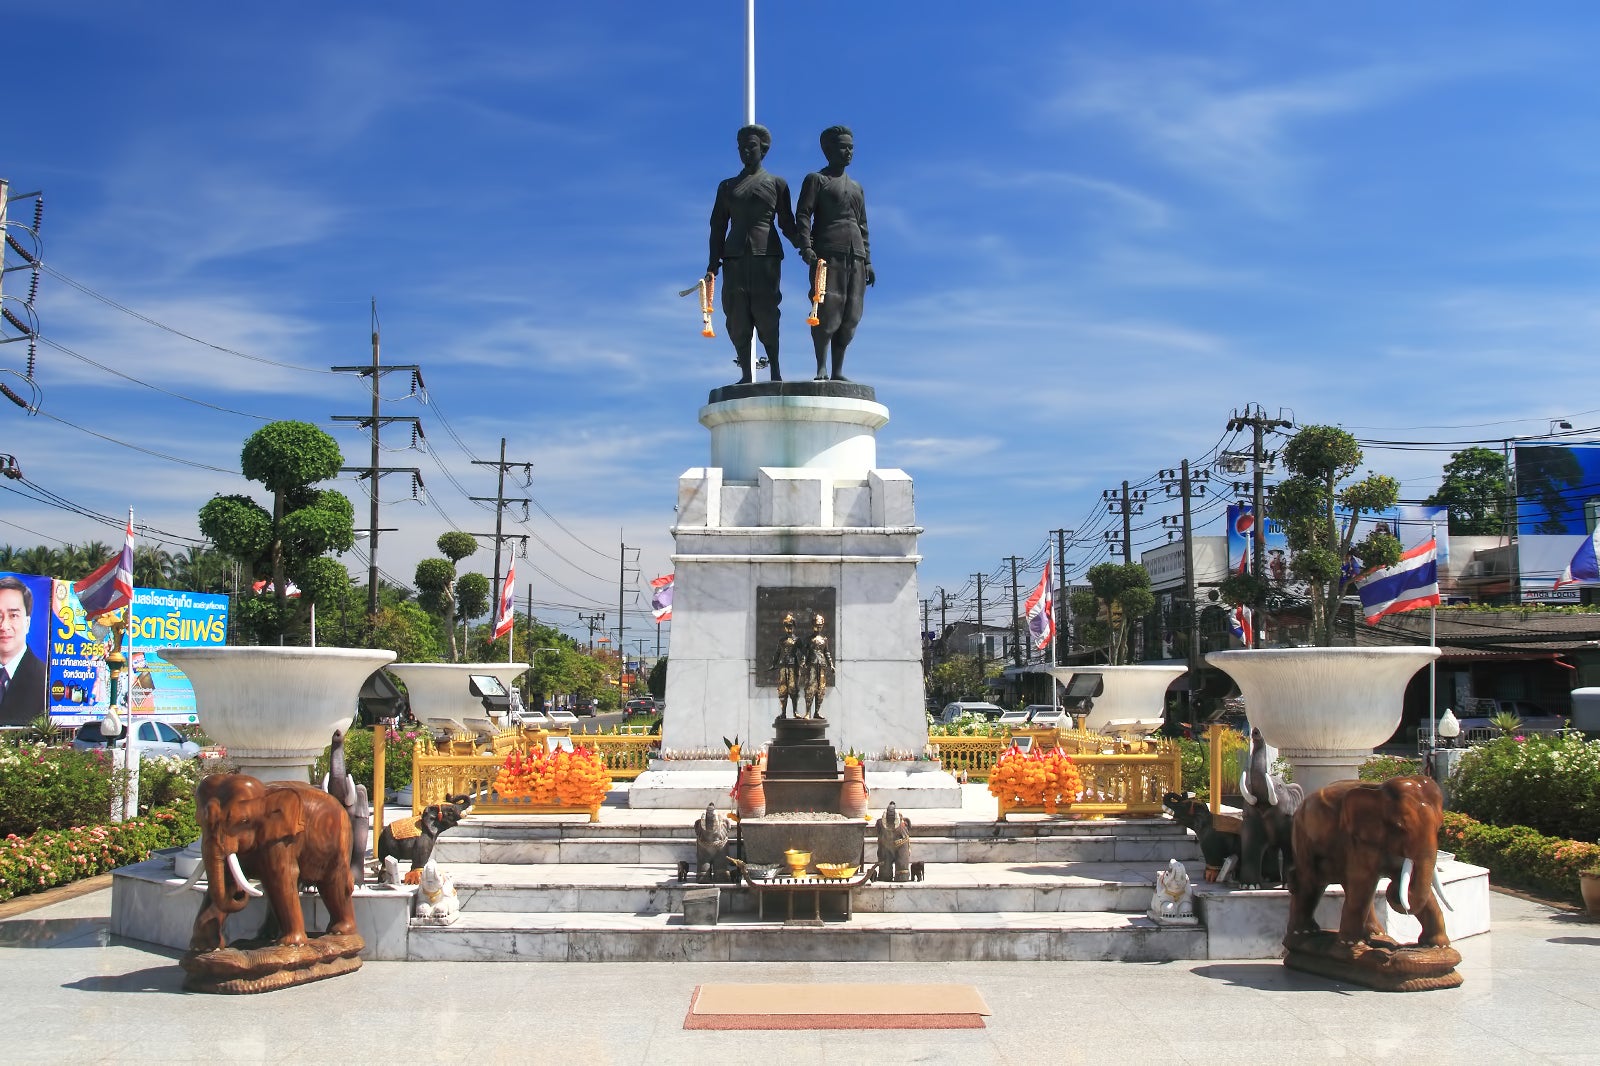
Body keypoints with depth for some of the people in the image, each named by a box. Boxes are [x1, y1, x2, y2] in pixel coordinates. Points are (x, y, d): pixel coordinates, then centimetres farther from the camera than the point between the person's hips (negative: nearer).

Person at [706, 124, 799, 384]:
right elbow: (718, 227, 16)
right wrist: (713, 265, 7)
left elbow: (787, 223, 11)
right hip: (734, 256, 3)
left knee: (765, 312, -11)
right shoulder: (727, 187, 20)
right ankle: (746, 374, -6)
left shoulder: (777, 184, 13)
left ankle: (775, 370, -8)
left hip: (766, 254, -2)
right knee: (737, 317, -6)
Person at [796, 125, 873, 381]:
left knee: (850, 315, -1)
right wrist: (806, 246, -18)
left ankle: (838, 371, 2)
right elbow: (802, 215, -3)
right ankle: (821, 369, -9)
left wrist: (867, 260, 17)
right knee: (827, 310, -13)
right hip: (827, 254, -6)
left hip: (855, 257, 6)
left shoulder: (856, 187, 26)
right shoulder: (816, 180, 7)